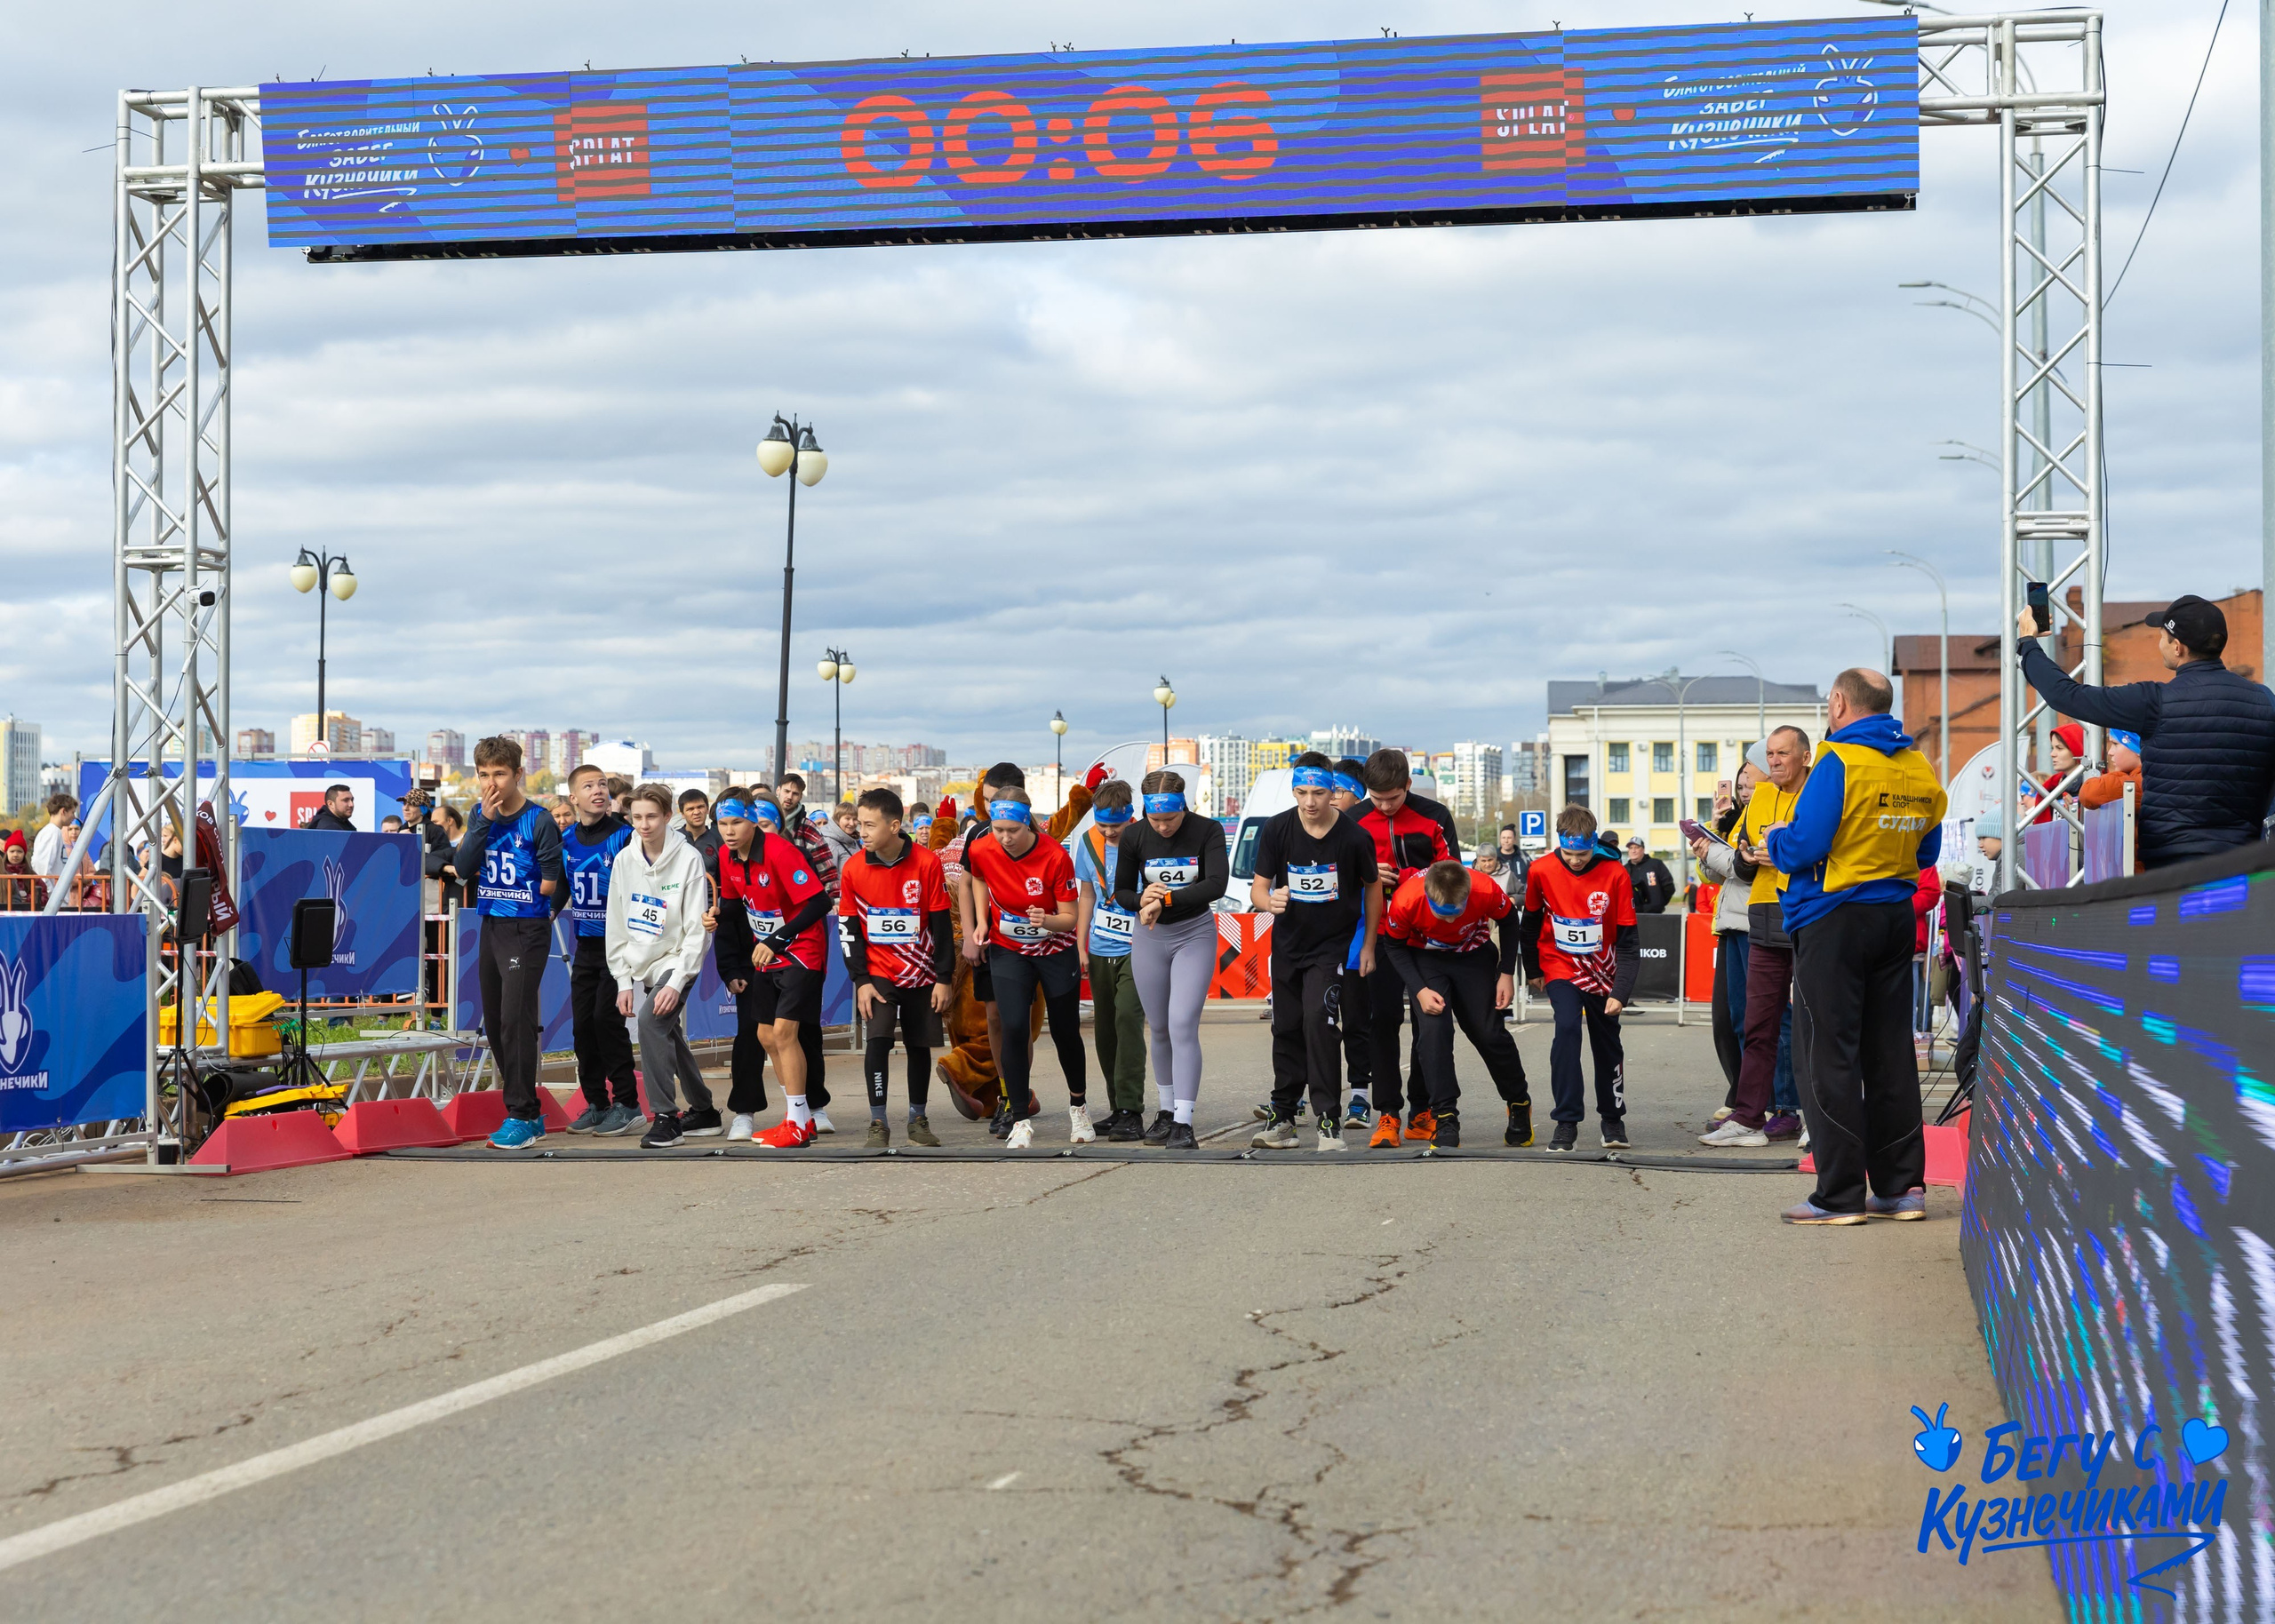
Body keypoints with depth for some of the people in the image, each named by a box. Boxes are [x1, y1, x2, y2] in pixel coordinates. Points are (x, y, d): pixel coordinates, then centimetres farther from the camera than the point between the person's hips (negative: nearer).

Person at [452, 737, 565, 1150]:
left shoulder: (538, 821, -10)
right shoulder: (480, 815, 8)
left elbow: (550, 883, -9)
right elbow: (463, 867, -4)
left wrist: (506, 886, -1)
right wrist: (485, 819, -12)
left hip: (527, 929, -7)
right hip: (491, 926, 7)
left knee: (516, 1018, -12)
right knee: (494, 1022, 10)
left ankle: (522, 1117, -7)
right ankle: (529, 1112, 20)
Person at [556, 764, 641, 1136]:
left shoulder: (623, 836, -8)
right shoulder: (567, 841, 8)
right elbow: (559, 889, 20)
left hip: (617, 942, -6)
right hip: (585, 944, 6)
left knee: (607, 1018, -11)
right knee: (582, 1023, 4)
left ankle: (628, 1104, -4)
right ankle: (596, 1103, 14)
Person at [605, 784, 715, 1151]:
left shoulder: (688, 859, -13)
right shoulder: (624, 859, 0)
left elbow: (697, 928, -14)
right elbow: (615, 924, 5)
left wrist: (677, 983, -20)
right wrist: (623, 982, 0)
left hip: (676, 960, -6)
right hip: (641, 966, 6)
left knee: (652, 1021, -26)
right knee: (671, 1037, 13)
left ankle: (666, 1118, -20)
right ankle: (703, 1109, 33)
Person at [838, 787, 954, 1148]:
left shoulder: (927, 863, -12)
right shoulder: (853, 868, -8)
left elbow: (941, 924, -6)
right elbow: (848, 927, -1)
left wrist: (943, 978, -5)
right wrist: (861, 980, -6)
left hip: (921, 975, 0)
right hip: (878, 973, 0)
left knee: (920, 1045, 9)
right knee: (878, 1040, -14)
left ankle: (918, 1119, 25)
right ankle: (878, 1124, -8)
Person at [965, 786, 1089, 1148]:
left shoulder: (1055, 856, -24)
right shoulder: (981, 851, -16)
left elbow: (1069, 917, -18)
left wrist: (1048, 921, -39)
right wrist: (981, 921, 0)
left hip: (1056, 951, -1)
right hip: (1007, 951, 1)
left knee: (1065, 1030, 10)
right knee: (1014, 1027, -16)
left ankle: (1078, 1103, 37)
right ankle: (1021, 1122, -9)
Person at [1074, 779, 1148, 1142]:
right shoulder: (1088, 843, 5)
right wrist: (1080, 946, 12)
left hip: (1137, 950, -6)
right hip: (1100, 952, 6)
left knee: (1128, 1019, -18)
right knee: (1105, 1030, 10)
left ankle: (1131, 1113, -17)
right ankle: (1117, 1110, 21)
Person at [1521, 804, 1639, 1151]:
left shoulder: (1615, 874, -18)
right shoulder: (1541, 872, -15)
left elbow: (1628, 942, -15)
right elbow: (1531, 922, 4)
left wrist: (1620, 992, -22)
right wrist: (1532, 970, 13)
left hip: (1602, 971, 1)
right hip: (1561, 967, -1)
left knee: (1607, 1043, 11)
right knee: (1567, 1029, -22)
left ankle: (1612, 1117, 33)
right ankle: (1566, 1122, -17)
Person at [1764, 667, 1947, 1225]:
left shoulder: (1839, 763, -14)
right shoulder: (1920, 770, 8)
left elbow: (1801, 847, -18)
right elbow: (1926, 852, 17)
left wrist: (1775, 839, 2)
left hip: (1834, 918, -7)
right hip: (1896, 918, 7)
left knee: (1830, 1056, -2)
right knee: (1890, 1053, 11)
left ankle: (1840, 1194, -3)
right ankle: (1901, 1185, 13)